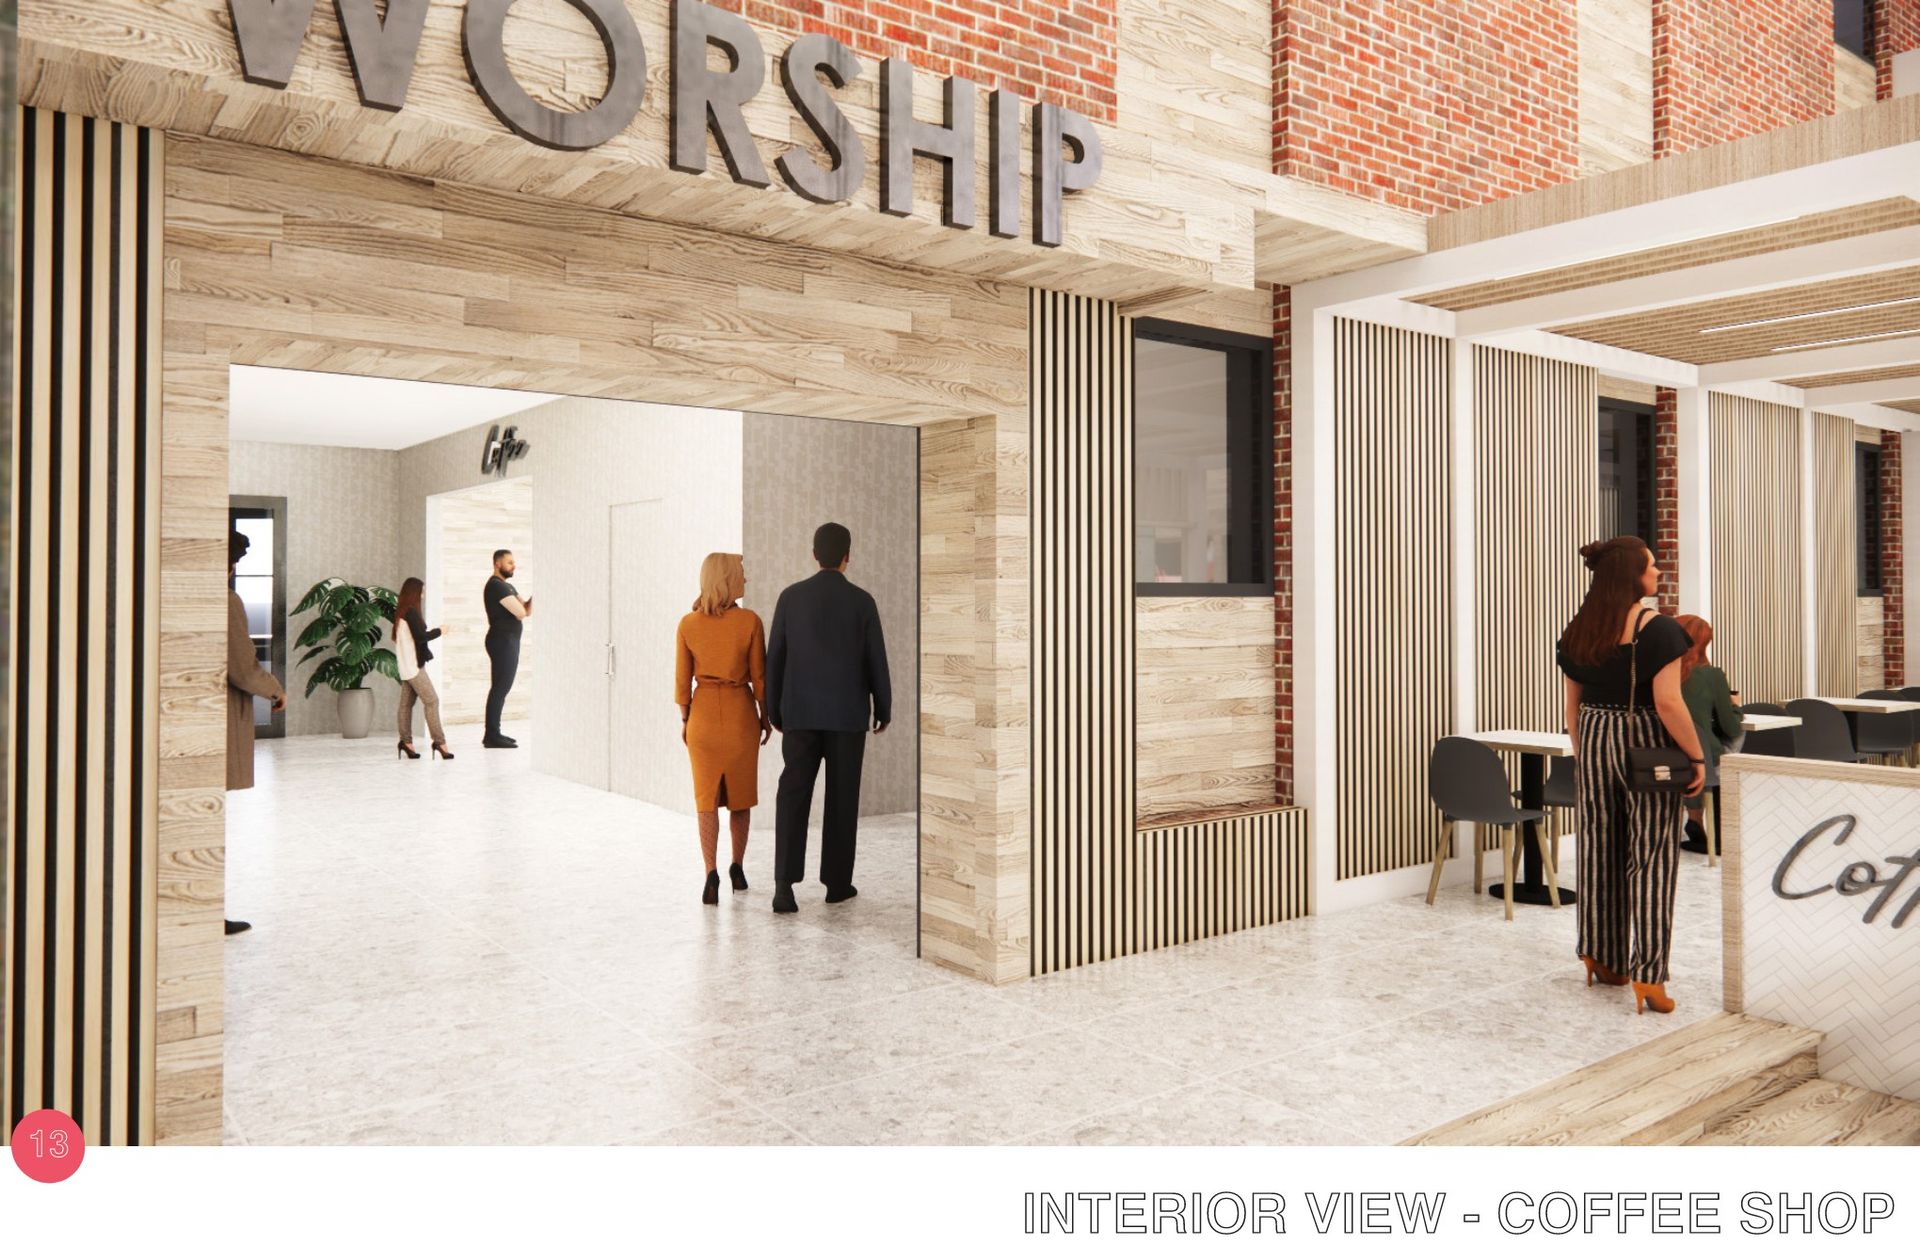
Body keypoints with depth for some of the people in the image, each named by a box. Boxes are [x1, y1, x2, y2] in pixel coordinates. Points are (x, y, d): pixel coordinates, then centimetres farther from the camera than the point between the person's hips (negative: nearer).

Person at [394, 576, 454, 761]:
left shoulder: (401, 612, 14)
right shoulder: (411, 612, -14)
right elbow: (420, 637, -18)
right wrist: (439, 631, -5)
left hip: (406, 665, 9)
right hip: (413, 664, -9)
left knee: (406, 702, 9)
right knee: (431, 700, -11)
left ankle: (406, 741, 12)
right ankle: (439, 741, -14)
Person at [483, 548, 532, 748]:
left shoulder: (507, 586, 20)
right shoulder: (496, 586, -13)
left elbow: (528, 610, 13)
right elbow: (520, 612, -19)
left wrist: (534, 596, -3)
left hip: (509, 642, 10)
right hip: (502, 641, -10)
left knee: (501, 688, 12)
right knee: (500, 688, -10)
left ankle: (493, 734, 17)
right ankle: (492, 736, -10)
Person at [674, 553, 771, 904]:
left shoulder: (688, 624, -5)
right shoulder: (750, 621, -11)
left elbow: (683, 679, -1)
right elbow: (759, 676, -5)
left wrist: (684, 720, 11)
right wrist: (765, 717, 7)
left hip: (703, 714, 1)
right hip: (740, 713, -1)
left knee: (707, 797, 5)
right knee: (740, 795, 15)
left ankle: (712, 873, -8)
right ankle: (737, 868, 26)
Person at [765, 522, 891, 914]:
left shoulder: (791, 596, -1)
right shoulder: (862, 602, -5)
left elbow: (775, 658, 2)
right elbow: (876, 662, -3)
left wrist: (773, 710, 13)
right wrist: (884, 710, 11)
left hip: (801, 712, 1)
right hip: (847, 713, -1)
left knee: (792, 797, 0)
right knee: (842, 796, 11)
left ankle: (784, 883, -14)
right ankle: (837, 881, 16)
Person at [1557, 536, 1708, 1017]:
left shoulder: (1577, 631, 5)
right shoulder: (1657, 628, -14)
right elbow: (1668, 703, -20)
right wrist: (1697, 757, -11)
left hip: (1594, 745, 6)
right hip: (1646, 748, -5)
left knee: (1599, 852, 14)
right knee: (1650, 859, 0)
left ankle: (1603, 959, 26)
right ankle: (1647, 974, -1)